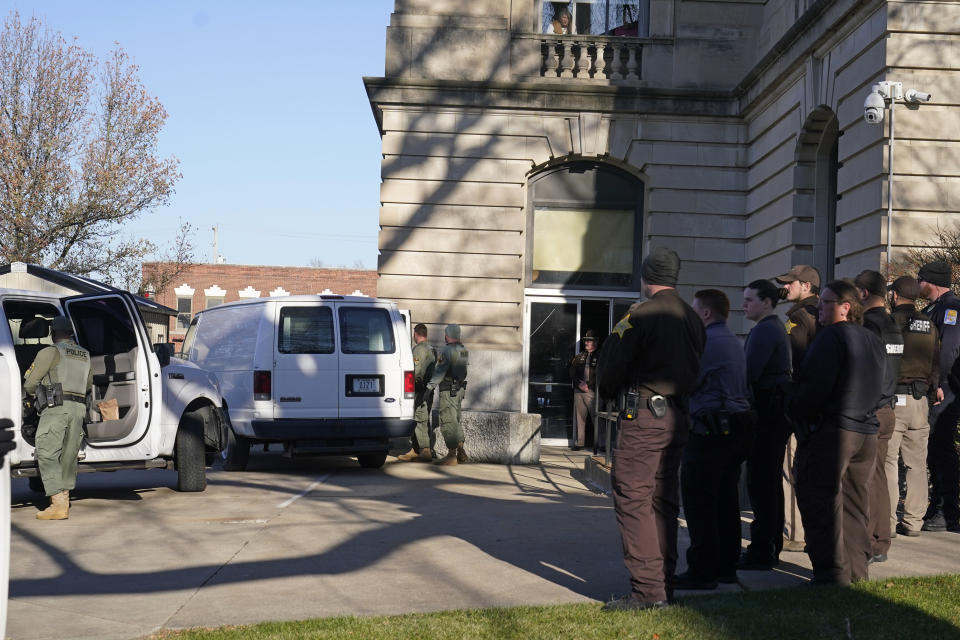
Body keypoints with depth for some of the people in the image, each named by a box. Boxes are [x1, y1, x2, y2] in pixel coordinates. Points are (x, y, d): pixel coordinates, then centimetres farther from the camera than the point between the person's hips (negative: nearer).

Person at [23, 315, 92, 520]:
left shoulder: (51, 352, -1)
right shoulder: (85, 355, 19)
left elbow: (29, 382, 1)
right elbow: (89, 384, 30)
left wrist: (33, 394, 22)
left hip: (56, 406, -6)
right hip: (79, 409, 7)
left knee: (47, 454, -8)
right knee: (68, 456, 12)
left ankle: (58, 505, -17)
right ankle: (64, 500, 13)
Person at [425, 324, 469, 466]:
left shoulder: (447, 351, -15)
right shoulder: (464, 350, 12)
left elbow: (439, 371, -20)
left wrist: (430, 387, -19)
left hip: (448, 390, -9)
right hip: (460, 389, 9)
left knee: (448, 422, -6)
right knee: (455, 420, 19)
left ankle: (451, 455, -7)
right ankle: (461, 452, 20)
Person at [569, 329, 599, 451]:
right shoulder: (579, 357, 17)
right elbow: (572, 373, 12)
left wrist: (588, 385, -10)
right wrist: (579, 383, -4)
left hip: (592, 392, -4)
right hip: (578, 391, 4)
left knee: (596, 417, -9)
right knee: (579, 418, 5)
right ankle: (578, 443, 10)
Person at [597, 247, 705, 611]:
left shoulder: (640, 316, -12)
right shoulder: (692, 319, 11)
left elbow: (612, 366, -6)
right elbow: (694, 368, 16)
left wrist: (608, 391, 13)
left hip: (644, 415, -8)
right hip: (677, 416, 8)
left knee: (632, 498, -6)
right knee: (664, 499, 13)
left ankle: (648, 590, -9)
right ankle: (664, 584, 18)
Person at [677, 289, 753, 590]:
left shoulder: (703, 342, -13)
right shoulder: (734, 342, 18)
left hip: (710, 432, -10)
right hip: (737, 429, 10)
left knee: (699, 504, -5)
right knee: (726, 500, 13)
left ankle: (702, 571, -4)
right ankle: (725, 567, 19)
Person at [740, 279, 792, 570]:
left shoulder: (764, 331, -14)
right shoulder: (777, 328, 19)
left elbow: (749, 373, -21)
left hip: (766, 412, -11)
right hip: (778, 411, 11)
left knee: (760, 483, -8)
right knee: (772, 481, 15)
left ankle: (761, 552, -6)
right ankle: (772, 547, 23)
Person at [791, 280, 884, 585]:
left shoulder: (832, 336, -12)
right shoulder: (873, 340, 14)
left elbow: (816, 385, -18)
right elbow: (877, 388, 18)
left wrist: (797, 411, -5)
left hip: (830, 431, -8)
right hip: (867, 432, 9)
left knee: (822, 505, -3)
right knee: (854, 505, 15)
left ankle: (832, 574, -4)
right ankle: (856, 569, 19)